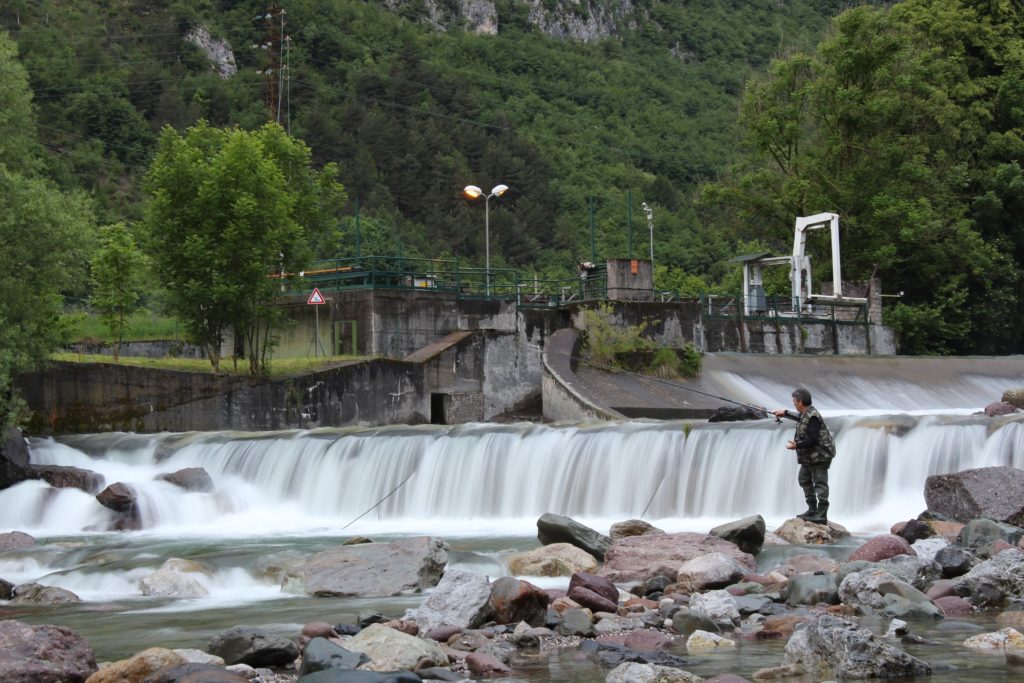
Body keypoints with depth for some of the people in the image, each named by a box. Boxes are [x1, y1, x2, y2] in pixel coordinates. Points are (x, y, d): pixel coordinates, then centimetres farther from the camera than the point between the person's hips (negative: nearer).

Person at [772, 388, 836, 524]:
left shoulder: (813, 417, -22)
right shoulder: (805, 413, 9)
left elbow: (812, 440, -28)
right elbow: (800, 418, 36)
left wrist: (796, 445, -23)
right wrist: (785, 413, 42)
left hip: (819, 455, -11)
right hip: (809, 457, 11)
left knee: (820, 484, -10)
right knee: (804, 480, 19)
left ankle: (822, 515, -11)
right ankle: (812, 510, 26)